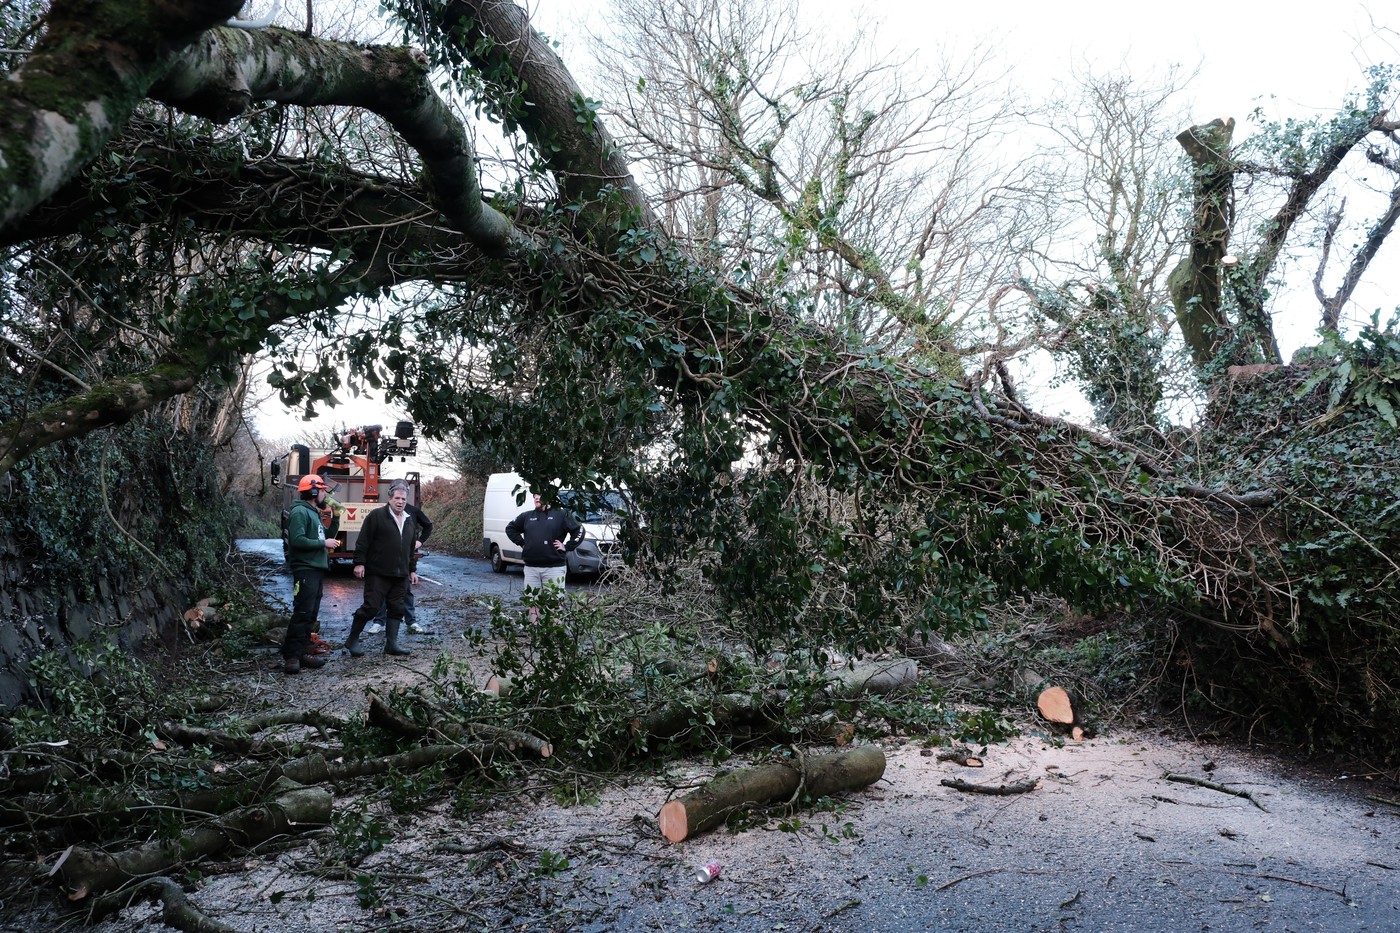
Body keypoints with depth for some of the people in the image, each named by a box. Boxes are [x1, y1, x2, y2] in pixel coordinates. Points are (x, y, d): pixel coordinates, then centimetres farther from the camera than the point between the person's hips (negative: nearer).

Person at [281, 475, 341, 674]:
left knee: (311, 614, 10)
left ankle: (302, 653, 15)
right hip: (305, 570, -10)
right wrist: (323, 543, -16)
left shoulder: (314, 512, 20)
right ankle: (291, 657, -13)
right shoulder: (299, 512, -11)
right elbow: (297, 540, -22)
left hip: (317, 569, 10)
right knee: (302, 613, -14)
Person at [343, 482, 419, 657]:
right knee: (371, 607, -5)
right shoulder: (376, 516, -4)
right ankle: (352, 641, 10)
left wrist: (413, 570, 19)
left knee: (397, 609, 6)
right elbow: (363, 541, -8)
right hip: (378, 573, -6)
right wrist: (359, 563, -13)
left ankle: (391, 644, 11)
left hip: (400, 575, 6)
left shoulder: (410, 521, 16)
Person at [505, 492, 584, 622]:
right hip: (531, 568, 4)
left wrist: (567, 547, -4)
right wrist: (521, 543, 12)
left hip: (554, 567, -4)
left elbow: (579, 530, 1)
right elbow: (510, 528, 24)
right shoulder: (526, 516, 12)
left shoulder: (561, 514, 1)